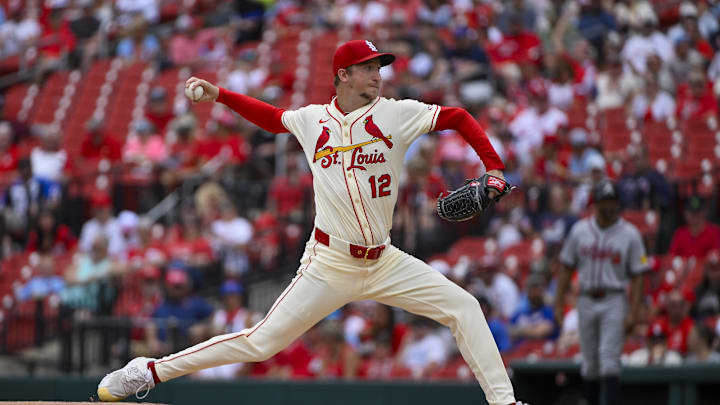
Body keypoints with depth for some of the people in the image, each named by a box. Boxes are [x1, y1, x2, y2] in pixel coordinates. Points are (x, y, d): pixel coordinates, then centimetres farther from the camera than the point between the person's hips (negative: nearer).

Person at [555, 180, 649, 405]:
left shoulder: (630, 234, -2)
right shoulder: (579, 230, 6)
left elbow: (637, 276, -2)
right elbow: (567, 268, 11)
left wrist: (633, 312, -11)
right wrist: (559, 303, 5)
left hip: (614, 302, -3)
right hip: (586, 301, 3)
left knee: (609, 358, -15)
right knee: (589, 362, 9)